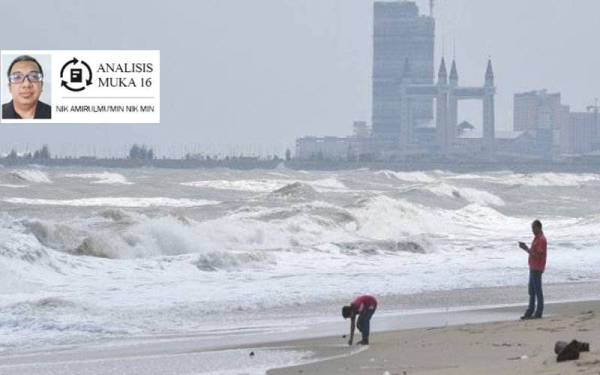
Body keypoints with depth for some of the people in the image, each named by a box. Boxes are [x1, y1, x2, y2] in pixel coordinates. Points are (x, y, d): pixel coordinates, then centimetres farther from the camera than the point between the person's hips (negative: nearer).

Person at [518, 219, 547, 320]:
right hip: (533, 267, 10)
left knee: (537, 290, -5)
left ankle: (539, 313, 0)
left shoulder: (541, 239, -16)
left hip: (537, 269, -10)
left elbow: (537, 255, -22)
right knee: (531, 291, 13)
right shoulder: (536, 237, 15)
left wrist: (526, 249, -19)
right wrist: (526, 248, 4)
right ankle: (530, 312, 18)